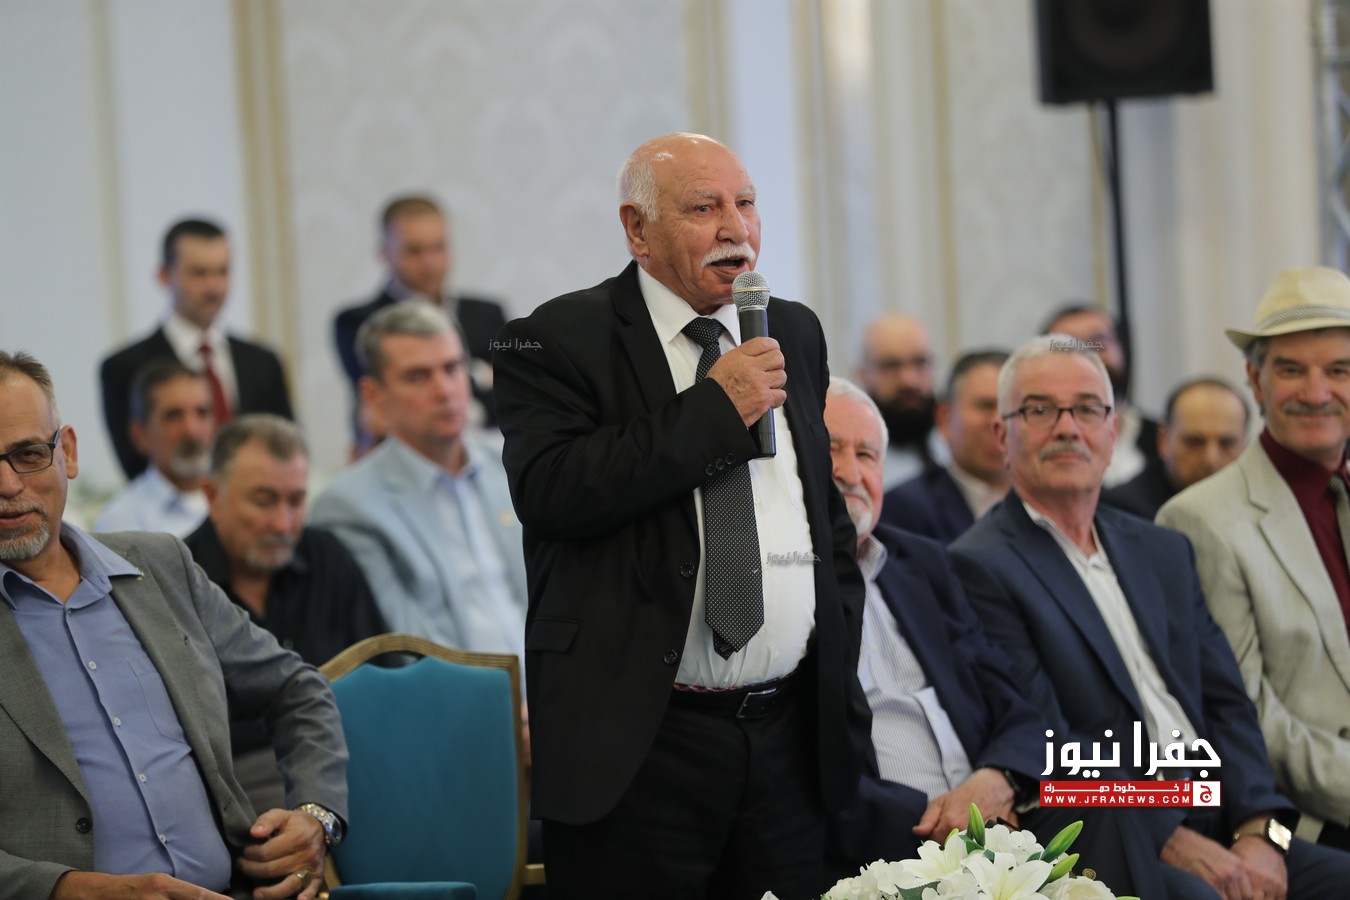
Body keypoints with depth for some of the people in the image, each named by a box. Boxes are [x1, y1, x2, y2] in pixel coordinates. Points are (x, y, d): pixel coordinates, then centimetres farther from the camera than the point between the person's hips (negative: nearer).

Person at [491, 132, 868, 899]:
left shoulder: (795, 333, 15)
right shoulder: (557, 342, -4)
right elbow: (550, 491, -21)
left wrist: (841, 680, 15)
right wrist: (716, 408, -17)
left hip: (793, 740, 5)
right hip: (638, 749, -5)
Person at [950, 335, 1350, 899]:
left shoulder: (1165, 553, 22)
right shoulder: (979, 568, -1)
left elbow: (1226, 703, 15)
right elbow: (1044, 742, -9)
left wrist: (1259, 830, -4)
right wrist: (1172, 840, -16)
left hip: (1219, 830, 6)